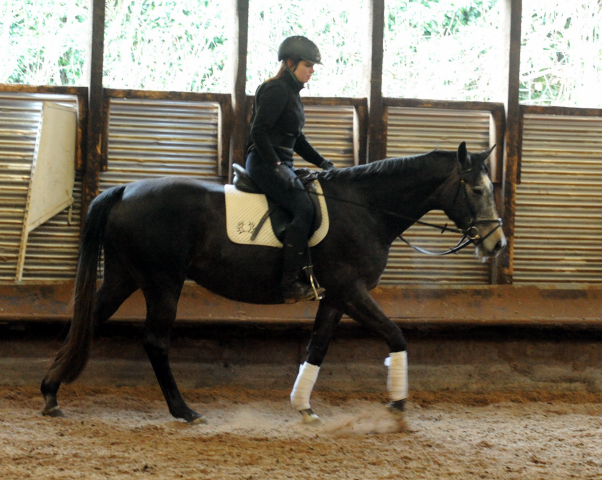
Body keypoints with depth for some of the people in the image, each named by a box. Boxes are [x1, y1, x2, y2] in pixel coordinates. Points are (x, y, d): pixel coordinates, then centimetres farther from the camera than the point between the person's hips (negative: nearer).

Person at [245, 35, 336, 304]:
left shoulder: (291, 92, 20)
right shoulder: (276, 90, -10)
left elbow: (297, 140, 26)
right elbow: (259, 131, -19)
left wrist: (323, 164, 19)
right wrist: (276, 166, -23)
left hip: (281, 165, 10)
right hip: (264, 163, -10)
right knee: (304, 209, -22)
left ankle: (307, 274, 1)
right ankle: (291, 284, -25)